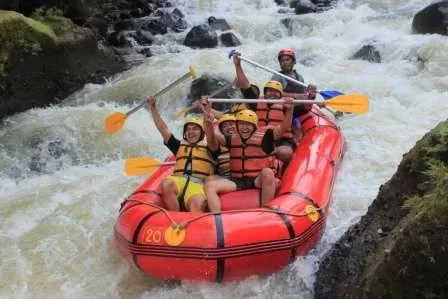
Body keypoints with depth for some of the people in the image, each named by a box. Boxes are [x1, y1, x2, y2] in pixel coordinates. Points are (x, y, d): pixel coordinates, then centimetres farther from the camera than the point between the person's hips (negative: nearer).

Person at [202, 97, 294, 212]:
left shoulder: (264, 135, 1)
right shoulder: (233, 138, 11)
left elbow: (284, 127, -11)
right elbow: (212, 138, -1)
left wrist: (289, 110, -30)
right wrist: (208, 120, -19)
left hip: (259, 180, -3)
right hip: (237, 181, 3)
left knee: (267, 172, -36)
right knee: (209, 186, -17)